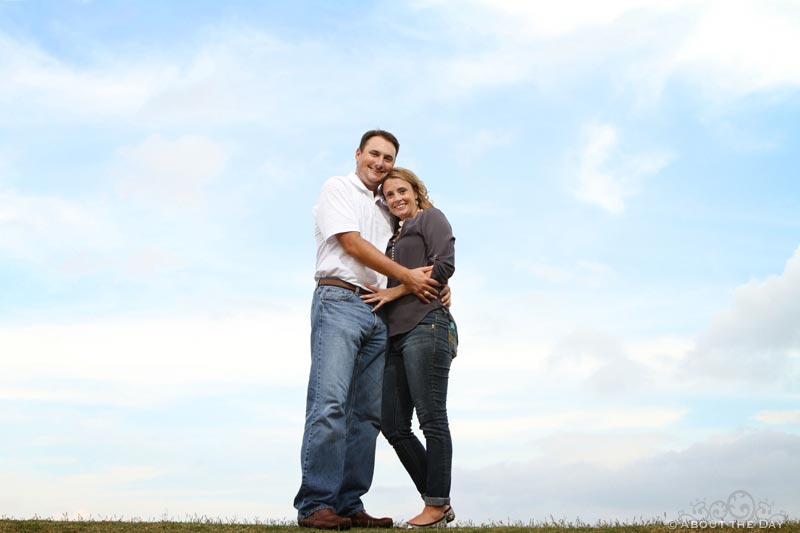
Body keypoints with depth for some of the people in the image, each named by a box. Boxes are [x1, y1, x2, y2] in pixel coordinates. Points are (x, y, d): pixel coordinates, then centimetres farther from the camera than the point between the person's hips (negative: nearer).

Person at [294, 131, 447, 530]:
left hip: (377, 313, 7)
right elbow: (352, 244, -6)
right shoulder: (338, 188, 7)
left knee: (367, 412, 0)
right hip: (340, 301, -7)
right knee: (330, 404, -17)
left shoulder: (385, 209, 26)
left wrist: (437, 284, 6)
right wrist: (407, 276, -6)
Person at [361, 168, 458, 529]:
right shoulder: (395, 237, 29)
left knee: (431, 419, -8)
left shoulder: (431, 218, 8)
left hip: (426, 326, -8)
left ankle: (436, 506, -2)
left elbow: (443, 265, -7)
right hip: (397, 335, 8)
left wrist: (394, 291, -7)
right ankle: (439, 504, 10)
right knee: (393, 425, 3)